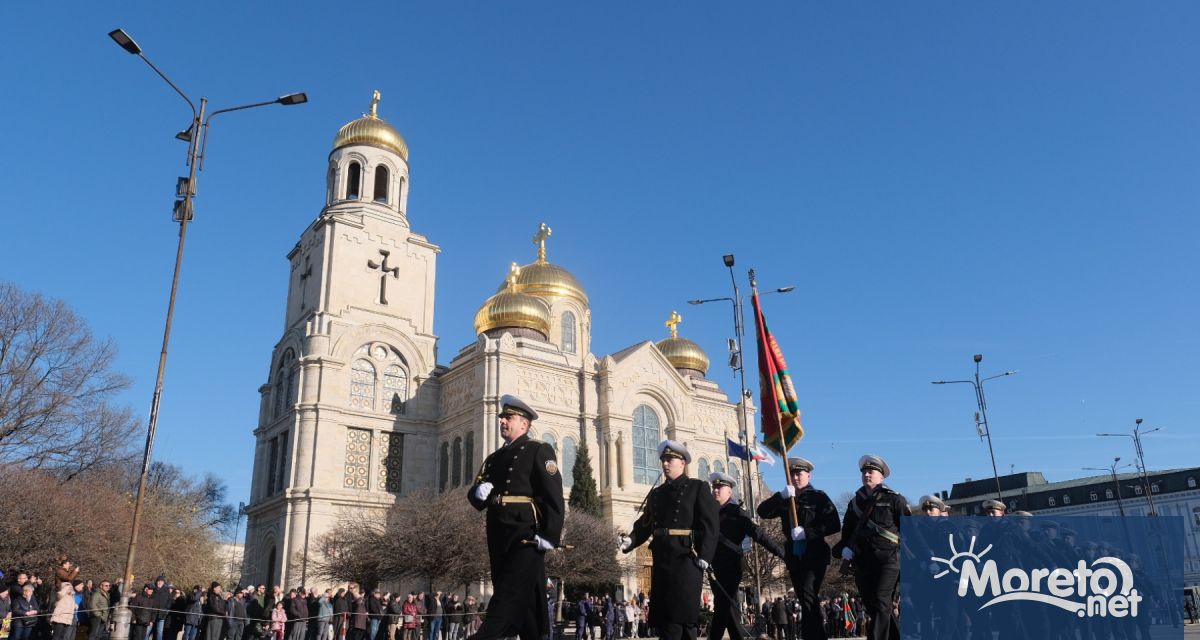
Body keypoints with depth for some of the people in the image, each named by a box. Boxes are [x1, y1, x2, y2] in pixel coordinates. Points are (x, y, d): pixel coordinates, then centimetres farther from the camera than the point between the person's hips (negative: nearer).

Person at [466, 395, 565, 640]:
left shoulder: (539, 450, 0)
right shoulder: (494, 458, 21)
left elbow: (554, 496, -10)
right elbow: (475, 496, 17)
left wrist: (549, 535, -19)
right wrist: (479, 492, -7)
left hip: (526, 536, -7)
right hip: (498, 538, 7)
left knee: (508, 596, -14)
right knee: (524, 601, 10)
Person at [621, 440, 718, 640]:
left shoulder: (698, 487, 4)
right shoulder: (656, 493, 19)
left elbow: (709, 525, -5)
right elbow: (645, 524, 12)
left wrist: (704, 556, -15)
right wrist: (630, 541, -7)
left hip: (686, 558, -5)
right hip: (662, 560, 5)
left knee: (682, 615, -6)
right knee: (662, 616, 6)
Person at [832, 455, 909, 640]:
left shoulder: (894, 499, 3)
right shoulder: (854, 503, 17)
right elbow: (847, 531, 21)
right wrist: (846, 549, 3)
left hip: (888, 559, -5)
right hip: (862, 562, 6)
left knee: (881, 603, -14)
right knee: (871, 605, 9)